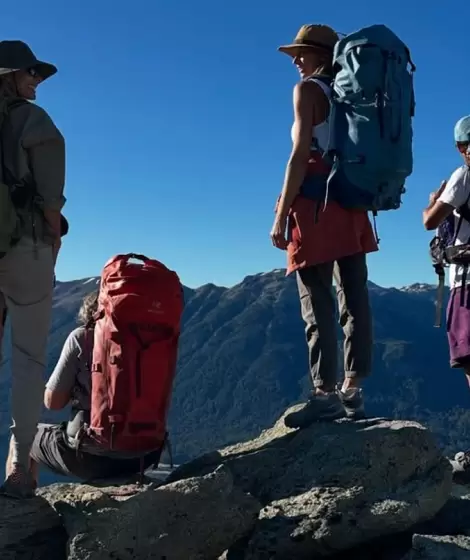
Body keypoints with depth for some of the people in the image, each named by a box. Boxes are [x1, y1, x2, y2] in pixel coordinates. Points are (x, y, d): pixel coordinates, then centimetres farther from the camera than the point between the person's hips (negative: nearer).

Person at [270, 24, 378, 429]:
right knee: (354, 299, 5)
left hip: (317, 203, -7)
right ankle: (353, 390, 9)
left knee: (318, 304, -8)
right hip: (353, 205, 8)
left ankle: (325, 393, -10)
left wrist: (280, 216, -13)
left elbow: (301, 156, -12)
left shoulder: (308, 90, -1)